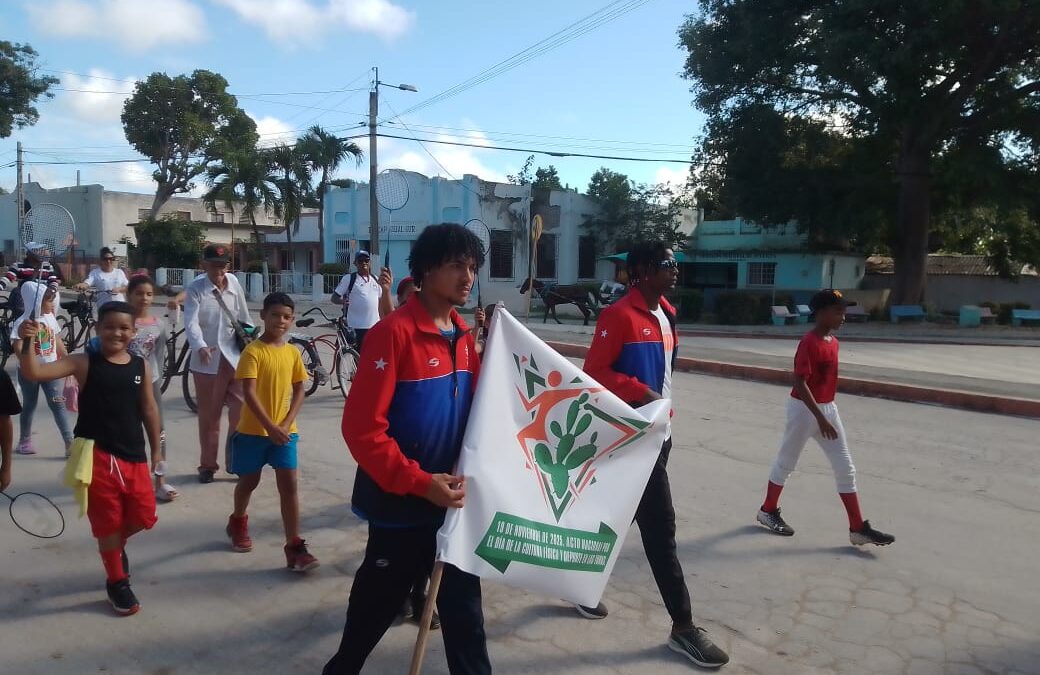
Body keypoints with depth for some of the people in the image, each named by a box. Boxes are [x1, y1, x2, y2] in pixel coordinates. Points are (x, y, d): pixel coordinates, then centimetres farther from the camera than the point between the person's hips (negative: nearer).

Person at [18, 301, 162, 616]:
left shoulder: (141, 366, 2)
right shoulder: (84, 362, -7)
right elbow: (36, 373, -17)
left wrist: (156, 449, 11)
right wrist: (27, 343, -35)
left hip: (134, 454, 3)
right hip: (97, 454, -3)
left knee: (144, 517, 8)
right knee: (108, 521, 7)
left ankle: (117, 546, 43)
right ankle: (117, 582, 26)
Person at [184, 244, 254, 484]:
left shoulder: (233, 283, 3)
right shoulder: (195, 289, -8)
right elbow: (191, 322, -21)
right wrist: (200, 346, -37)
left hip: (234, 357, 3)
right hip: (207, 360, -2)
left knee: (240, 411, 0)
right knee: (208, 415, 9)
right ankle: (207, 465, 23)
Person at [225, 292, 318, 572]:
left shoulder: (293, 352, 2)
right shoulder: (252, 352, -12)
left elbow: (299, 391, 5)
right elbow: (249, 393, -17)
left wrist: (286, 424, -8)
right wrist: (270, 427, -23)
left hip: (285, 430, 3)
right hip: (253, 430, -3)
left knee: (289, 485, -3)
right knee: (249, 481, 15)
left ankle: (294, 547, 0)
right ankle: (237, 522, 45)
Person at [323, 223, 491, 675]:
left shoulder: (463, 336, 5)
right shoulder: (393, 332, -17)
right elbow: (361, 427, -21)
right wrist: (420, 482, -23)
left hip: (453, 498, 6)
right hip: (402, 502, -6)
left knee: (463, 604, 15)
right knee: (379, 601, 14)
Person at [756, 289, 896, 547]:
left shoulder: (833, 342, 7)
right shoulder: (808, 343, -20)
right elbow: (800, 384, -25)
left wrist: (826, 414, 20)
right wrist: (820, 417, -28)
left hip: (829, 408, 8)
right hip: (804, 410, -8)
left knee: (845, 469, 6)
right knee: (786, 463, 8)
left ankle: (858, 528, 12)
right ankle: (768, 511, 27)